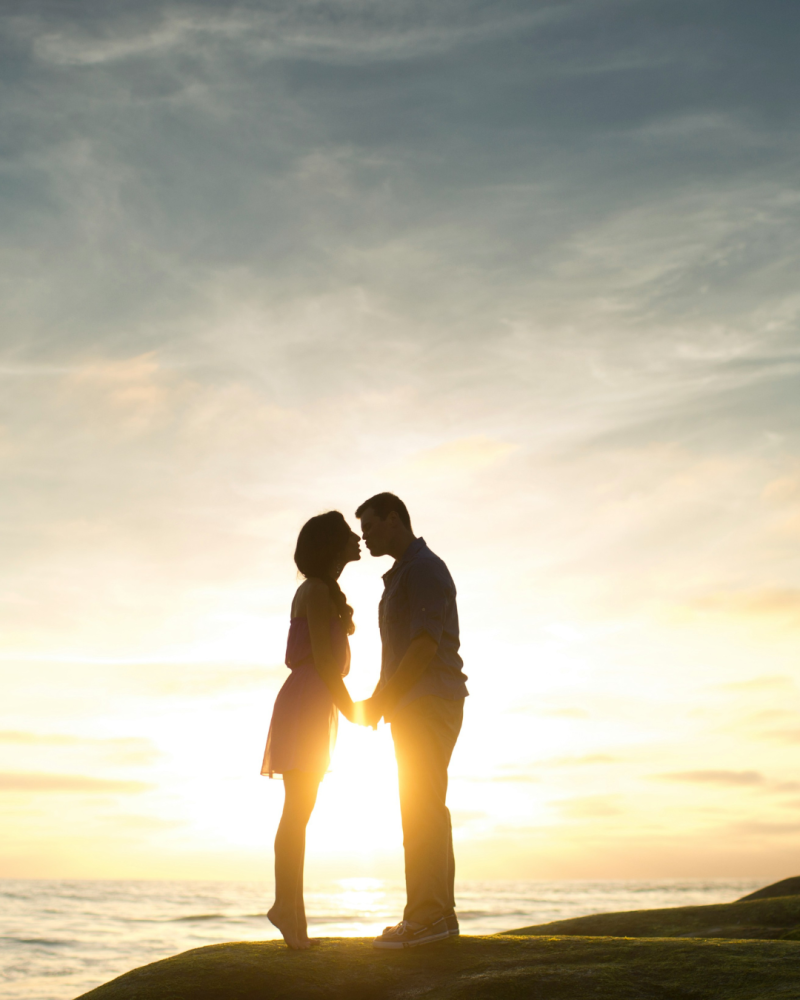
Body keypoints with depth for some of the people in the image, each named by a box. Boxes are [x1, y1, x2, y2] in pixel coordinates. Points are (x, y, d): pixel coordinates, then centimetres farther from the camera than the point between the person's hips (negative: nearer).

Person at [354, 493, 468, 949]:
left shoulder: (423, 569, -10)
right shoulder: (402, 574, 22)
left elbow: (425, 645, -19)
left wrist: (380, 701, -17)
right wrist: (380, 699, 16)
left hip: (429, 702, -10)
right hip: (416, 709, 10)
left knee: (422, 808, -12)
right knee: (425, 809, 9)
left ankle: (426, 916, -12)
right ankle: (440, 915, 12)